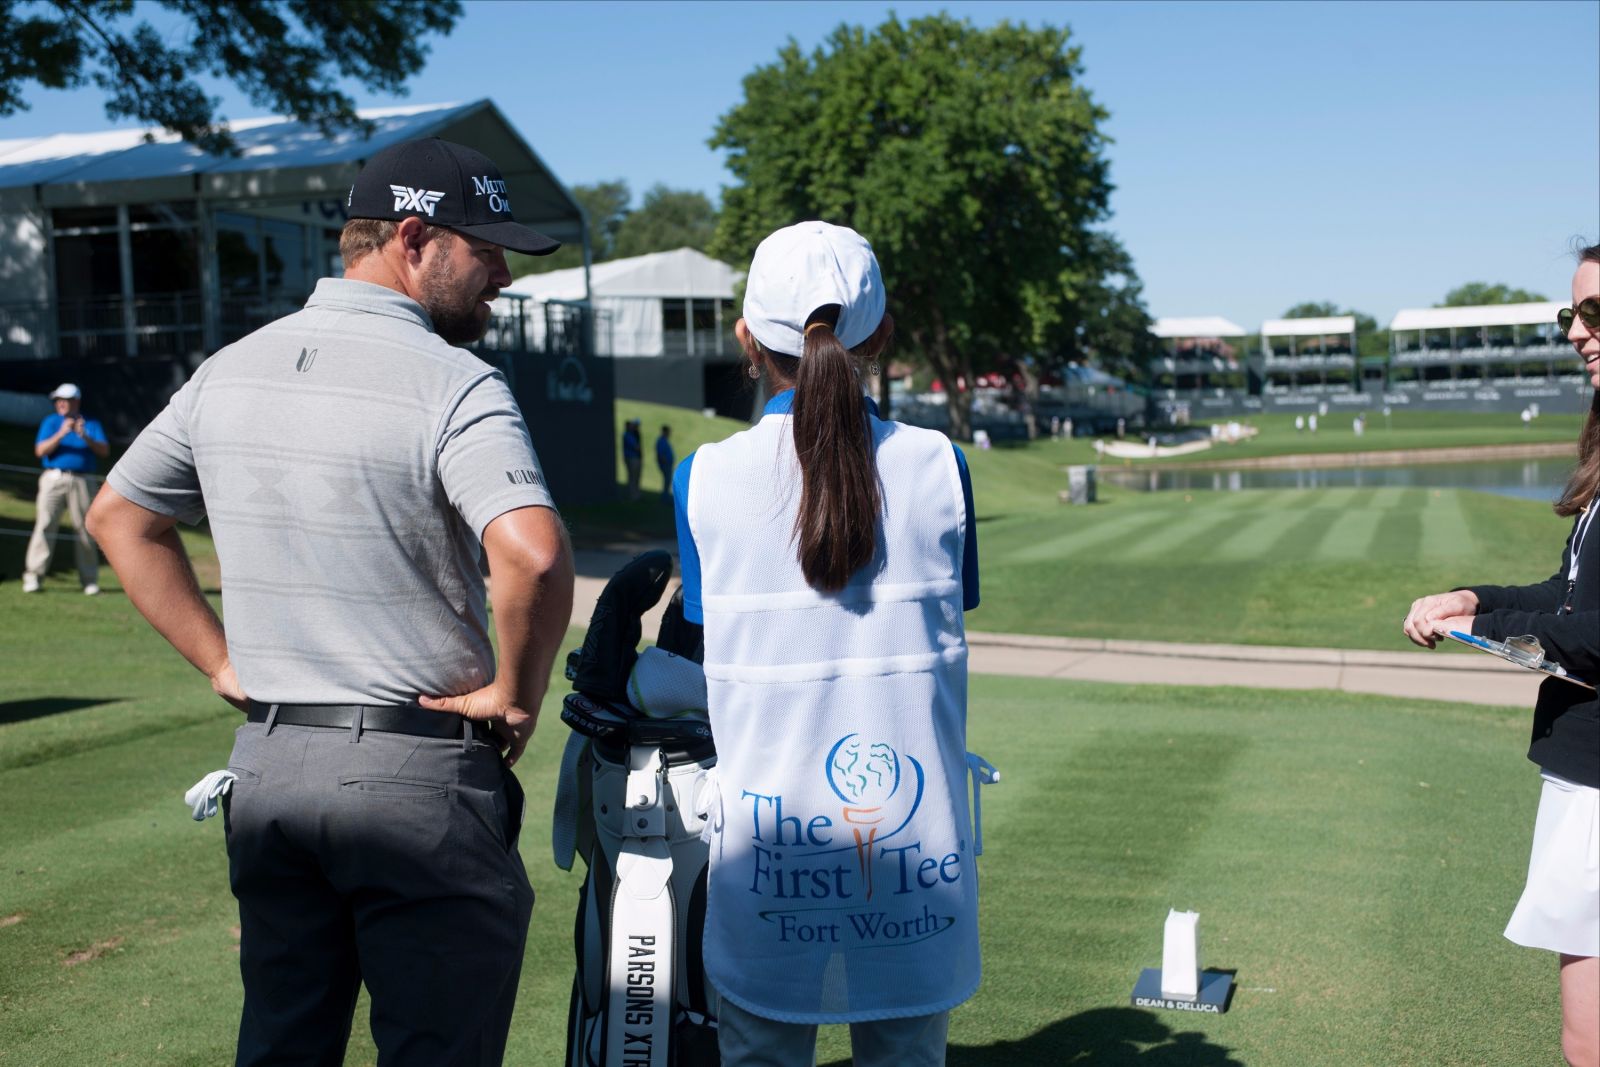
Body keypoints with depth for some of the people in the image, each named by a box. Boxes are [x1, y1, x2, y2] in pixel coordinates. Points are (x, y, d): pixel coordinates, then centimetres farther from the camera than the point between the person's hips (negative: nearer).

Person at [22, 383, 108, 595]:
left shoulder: (91, 424, 14)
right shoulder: (51, 422, 15)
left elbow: (104, 450, 1)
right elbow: (40, 450, 2)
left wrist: (85, 437, -15)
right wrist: (61, 434, -11)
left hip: (82, 481, 0)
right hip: (54, 479, 0)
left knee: (85, 529, -1)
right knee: (45, 525, -8)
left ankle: (89, 580, 5)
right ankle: (33, 576, -7)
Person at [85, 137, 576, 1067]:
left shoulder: (230, 370, 7)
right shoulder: (452, 383, -15)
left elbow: (119, 516, 17)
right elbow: (535, 555, -30)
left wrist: (220, 659, 14)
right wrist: (516, 693, -14)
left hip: (266, 764, 7)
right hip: (419, 777, -7)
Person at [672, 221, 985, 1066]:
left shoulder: (702, 478, -7)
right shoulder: (937, 465, -5)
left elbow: (714, 657, 2)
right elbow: (953, 618, 6)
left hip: (769, 847, -1)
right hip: (917, 849, 1)